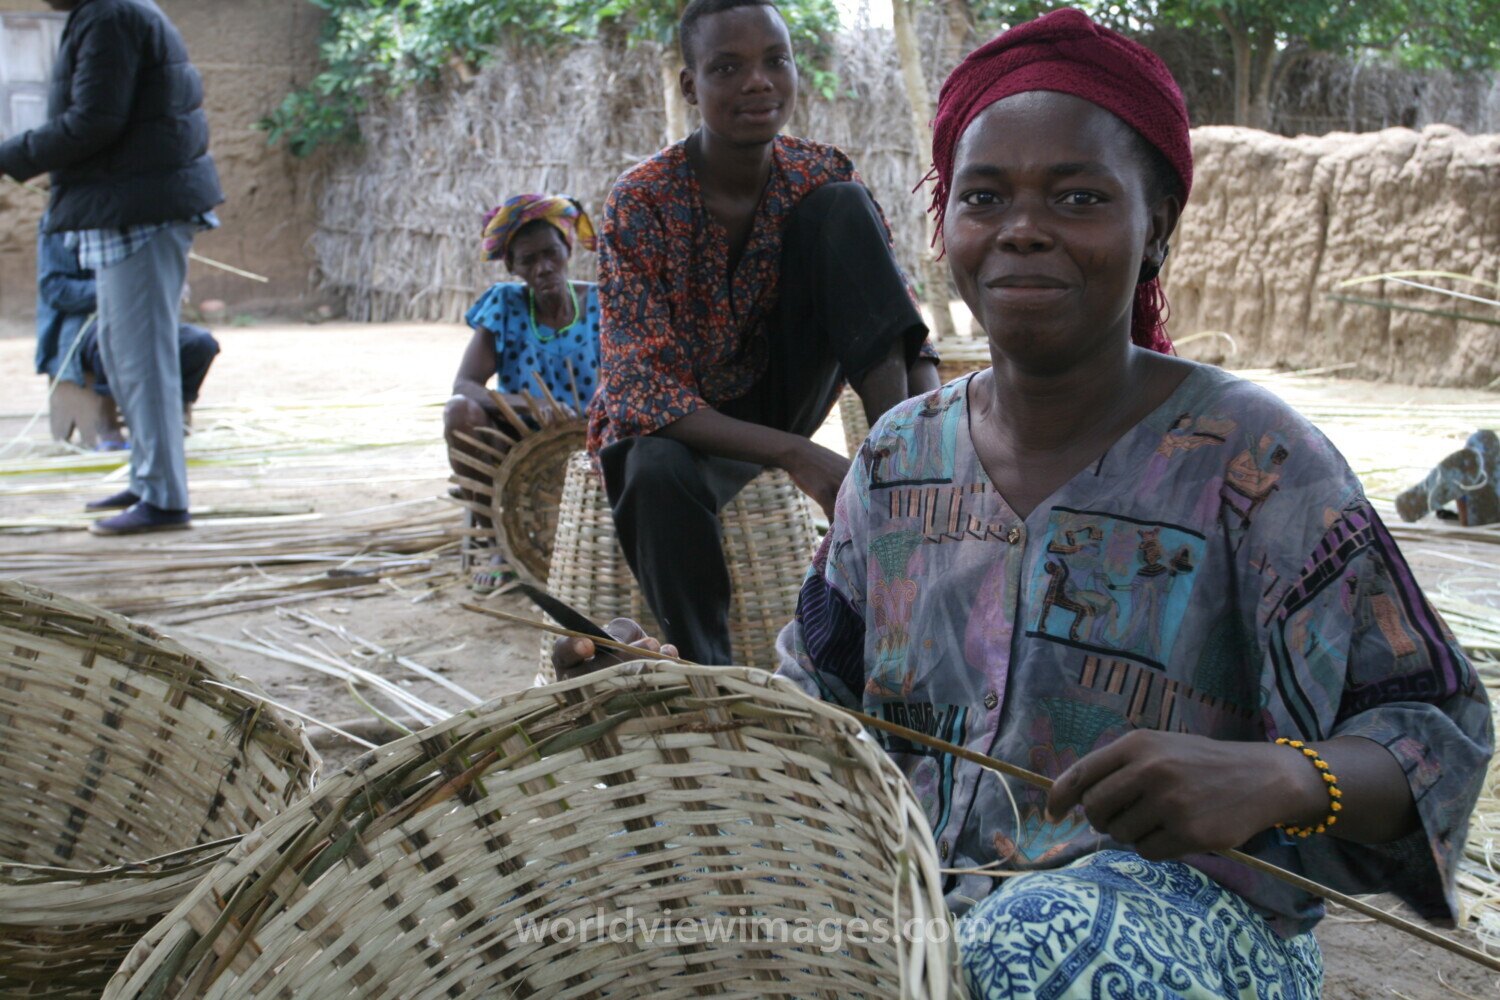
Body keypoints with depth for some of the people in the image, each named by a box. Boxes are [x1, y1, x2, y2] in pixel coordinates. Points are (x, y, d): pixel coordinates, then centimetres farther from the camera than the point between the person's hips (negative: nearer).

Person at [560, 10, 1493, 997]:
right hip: (922, 892, 5)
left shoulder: (1247, 459, -10)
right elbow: (821, 704, 14)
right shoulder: (901, 452, 6)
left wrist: (1271, 782, -30)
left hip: (1179, 913, -4)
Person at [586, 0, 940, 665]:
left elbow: (906, 325, -9)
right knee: (658, 474, -42)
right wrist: (794, 456, -39)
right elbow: (643, 390, -25)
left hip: (780, 396, 4)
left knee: (841, 206, -17)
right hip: (677, 421, -3)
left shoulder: (822, 177, -8)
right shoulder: (640, 202, -20)